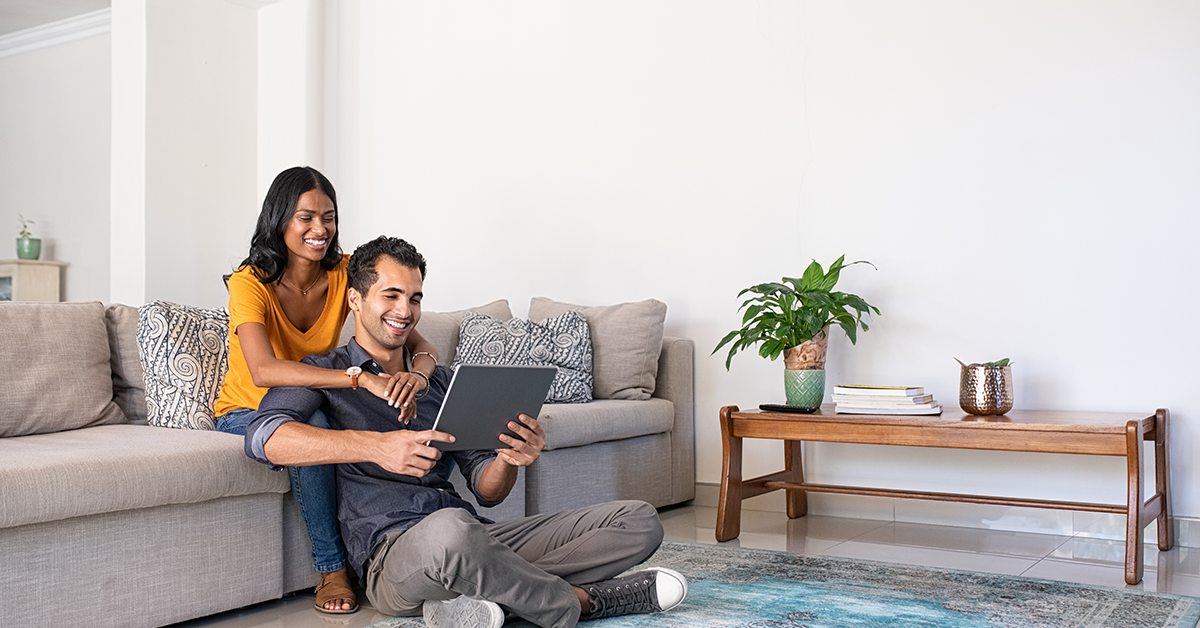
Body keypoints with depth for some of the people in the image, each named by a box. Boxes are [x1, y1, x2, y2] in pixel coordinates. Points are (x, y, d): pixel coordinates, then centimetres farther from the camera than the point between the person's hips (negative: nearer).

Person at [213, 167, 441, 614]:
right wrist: (362, 378, -50)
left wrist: (418, 375, -41)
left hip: (317, 409, 4)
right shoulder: (250, 283, -20)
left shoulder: (345, 273, -9)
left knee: (393, 418, -26)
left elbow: (422, 347, -15)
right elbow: (263, 371, -39)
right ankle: (331, 567, -22)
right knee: (312, 426, -37)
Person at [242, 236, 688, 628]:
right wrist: (375, 446, -28)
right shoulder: (325, 373, 8)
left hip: (474, 542, 6)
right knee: (450, 528, -43)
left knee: (639, 521, -5)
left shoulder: (441, 382, 24)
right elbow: (264, 437, -16)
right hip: (392, 551, -5)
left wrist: (508, 460, -7)